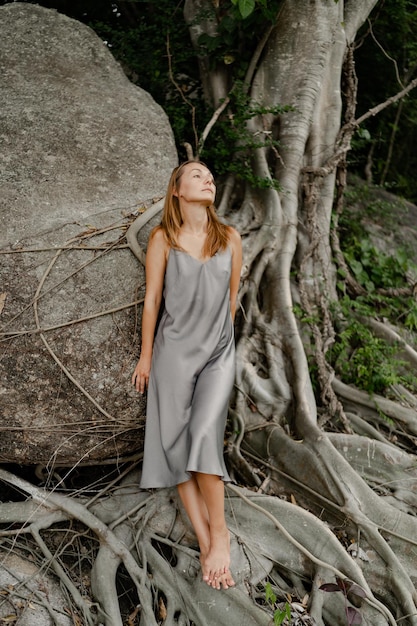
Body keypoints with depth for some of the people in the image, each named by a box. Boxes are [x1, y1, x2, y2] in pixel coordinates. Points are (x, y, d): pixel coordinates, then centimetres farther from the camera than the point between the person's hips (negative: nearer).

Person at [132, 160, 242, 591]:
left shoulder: (229, 238, 5)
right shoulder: (163, 239, 0)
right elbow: (152, 298, 2)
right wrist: (145, 356, 3)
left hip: (218, 353, 0)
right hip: (173, 350, 0)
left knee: (204, 432, -17)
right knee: (175, 441, -4)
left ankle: (219, 531, -1)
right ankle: (205, 542, 4)